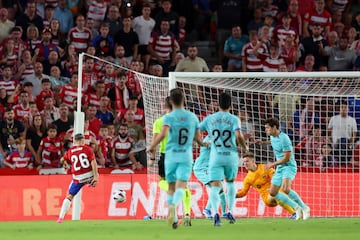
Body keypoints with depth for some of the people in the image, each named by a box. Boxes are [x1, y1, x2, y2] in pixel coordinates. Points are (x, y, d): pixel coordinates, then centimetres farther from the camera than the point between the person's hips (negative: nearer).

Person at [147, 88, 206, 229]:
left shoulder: (169, 117, -4)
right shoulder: (192, 117, 6)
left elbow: (163, 134, -21)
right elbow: (198, 138, 12)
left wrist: (151, 147, -9)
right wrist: (203, 144, 34)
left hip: (171, 155, -1)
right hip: (186, 156, 1)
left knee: (171, 187, 11)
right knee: (181, 186, -10)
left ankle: (174, 218, 10)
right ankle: (173, 205, -40)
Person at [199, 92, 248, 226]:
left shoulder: (210, 119, 4)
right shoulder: (234, 119, -2)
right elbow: (239, 136, -17)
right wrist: (245, 148, 2)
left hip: (215, 157, 0)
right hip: (231, 156, 0)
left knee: (215, 186, -8)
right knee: (230, 183, 25)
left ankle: (216, 213, -31)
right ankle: (230, 212, 19)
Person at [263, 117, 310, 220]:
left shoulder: (284, 138, -20)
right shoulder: (272, 138, 8)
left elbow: (287, 158, -20)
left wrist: (273, 164, -16)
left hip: (289, 166, -10)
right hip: (279, 168, 10)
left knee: (285, 189, -31)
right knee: (273, 193, 4)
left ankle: (304, 208, -15)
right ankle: (297, 208, 12)